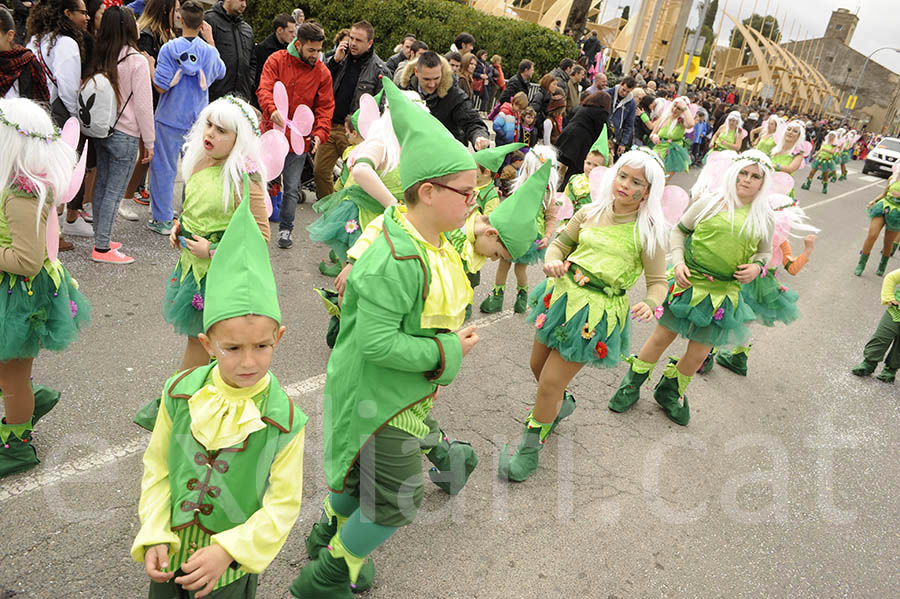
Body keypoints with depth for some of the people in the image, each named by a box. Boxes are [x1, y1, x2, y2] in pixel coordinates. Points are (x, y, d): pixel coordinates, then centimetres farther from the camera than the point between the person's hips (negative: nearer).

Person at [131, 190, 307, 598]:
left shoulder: (285, 421, -21)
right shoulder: (180, 393, -12)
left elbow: (283, 504, -14)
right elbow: (157, 468, -2)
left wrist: (227, 551, -20)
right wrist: (154, 537, -8)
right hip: (170, 555, 3)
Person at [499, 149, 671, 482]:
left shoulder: (648, 232, -7)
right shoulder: (591, 212, 3)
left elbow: (657, 281, -2)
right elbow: (561, 243, 13)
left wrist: (650, 304, -23)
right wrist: (552, 262, -9)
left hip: (597, 311, -5)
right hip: (563, 293, 5)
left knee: (550, 384, -4)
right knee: (538, 366, 18)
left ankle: (529, 450, 17)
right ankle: (562, 404, 51)